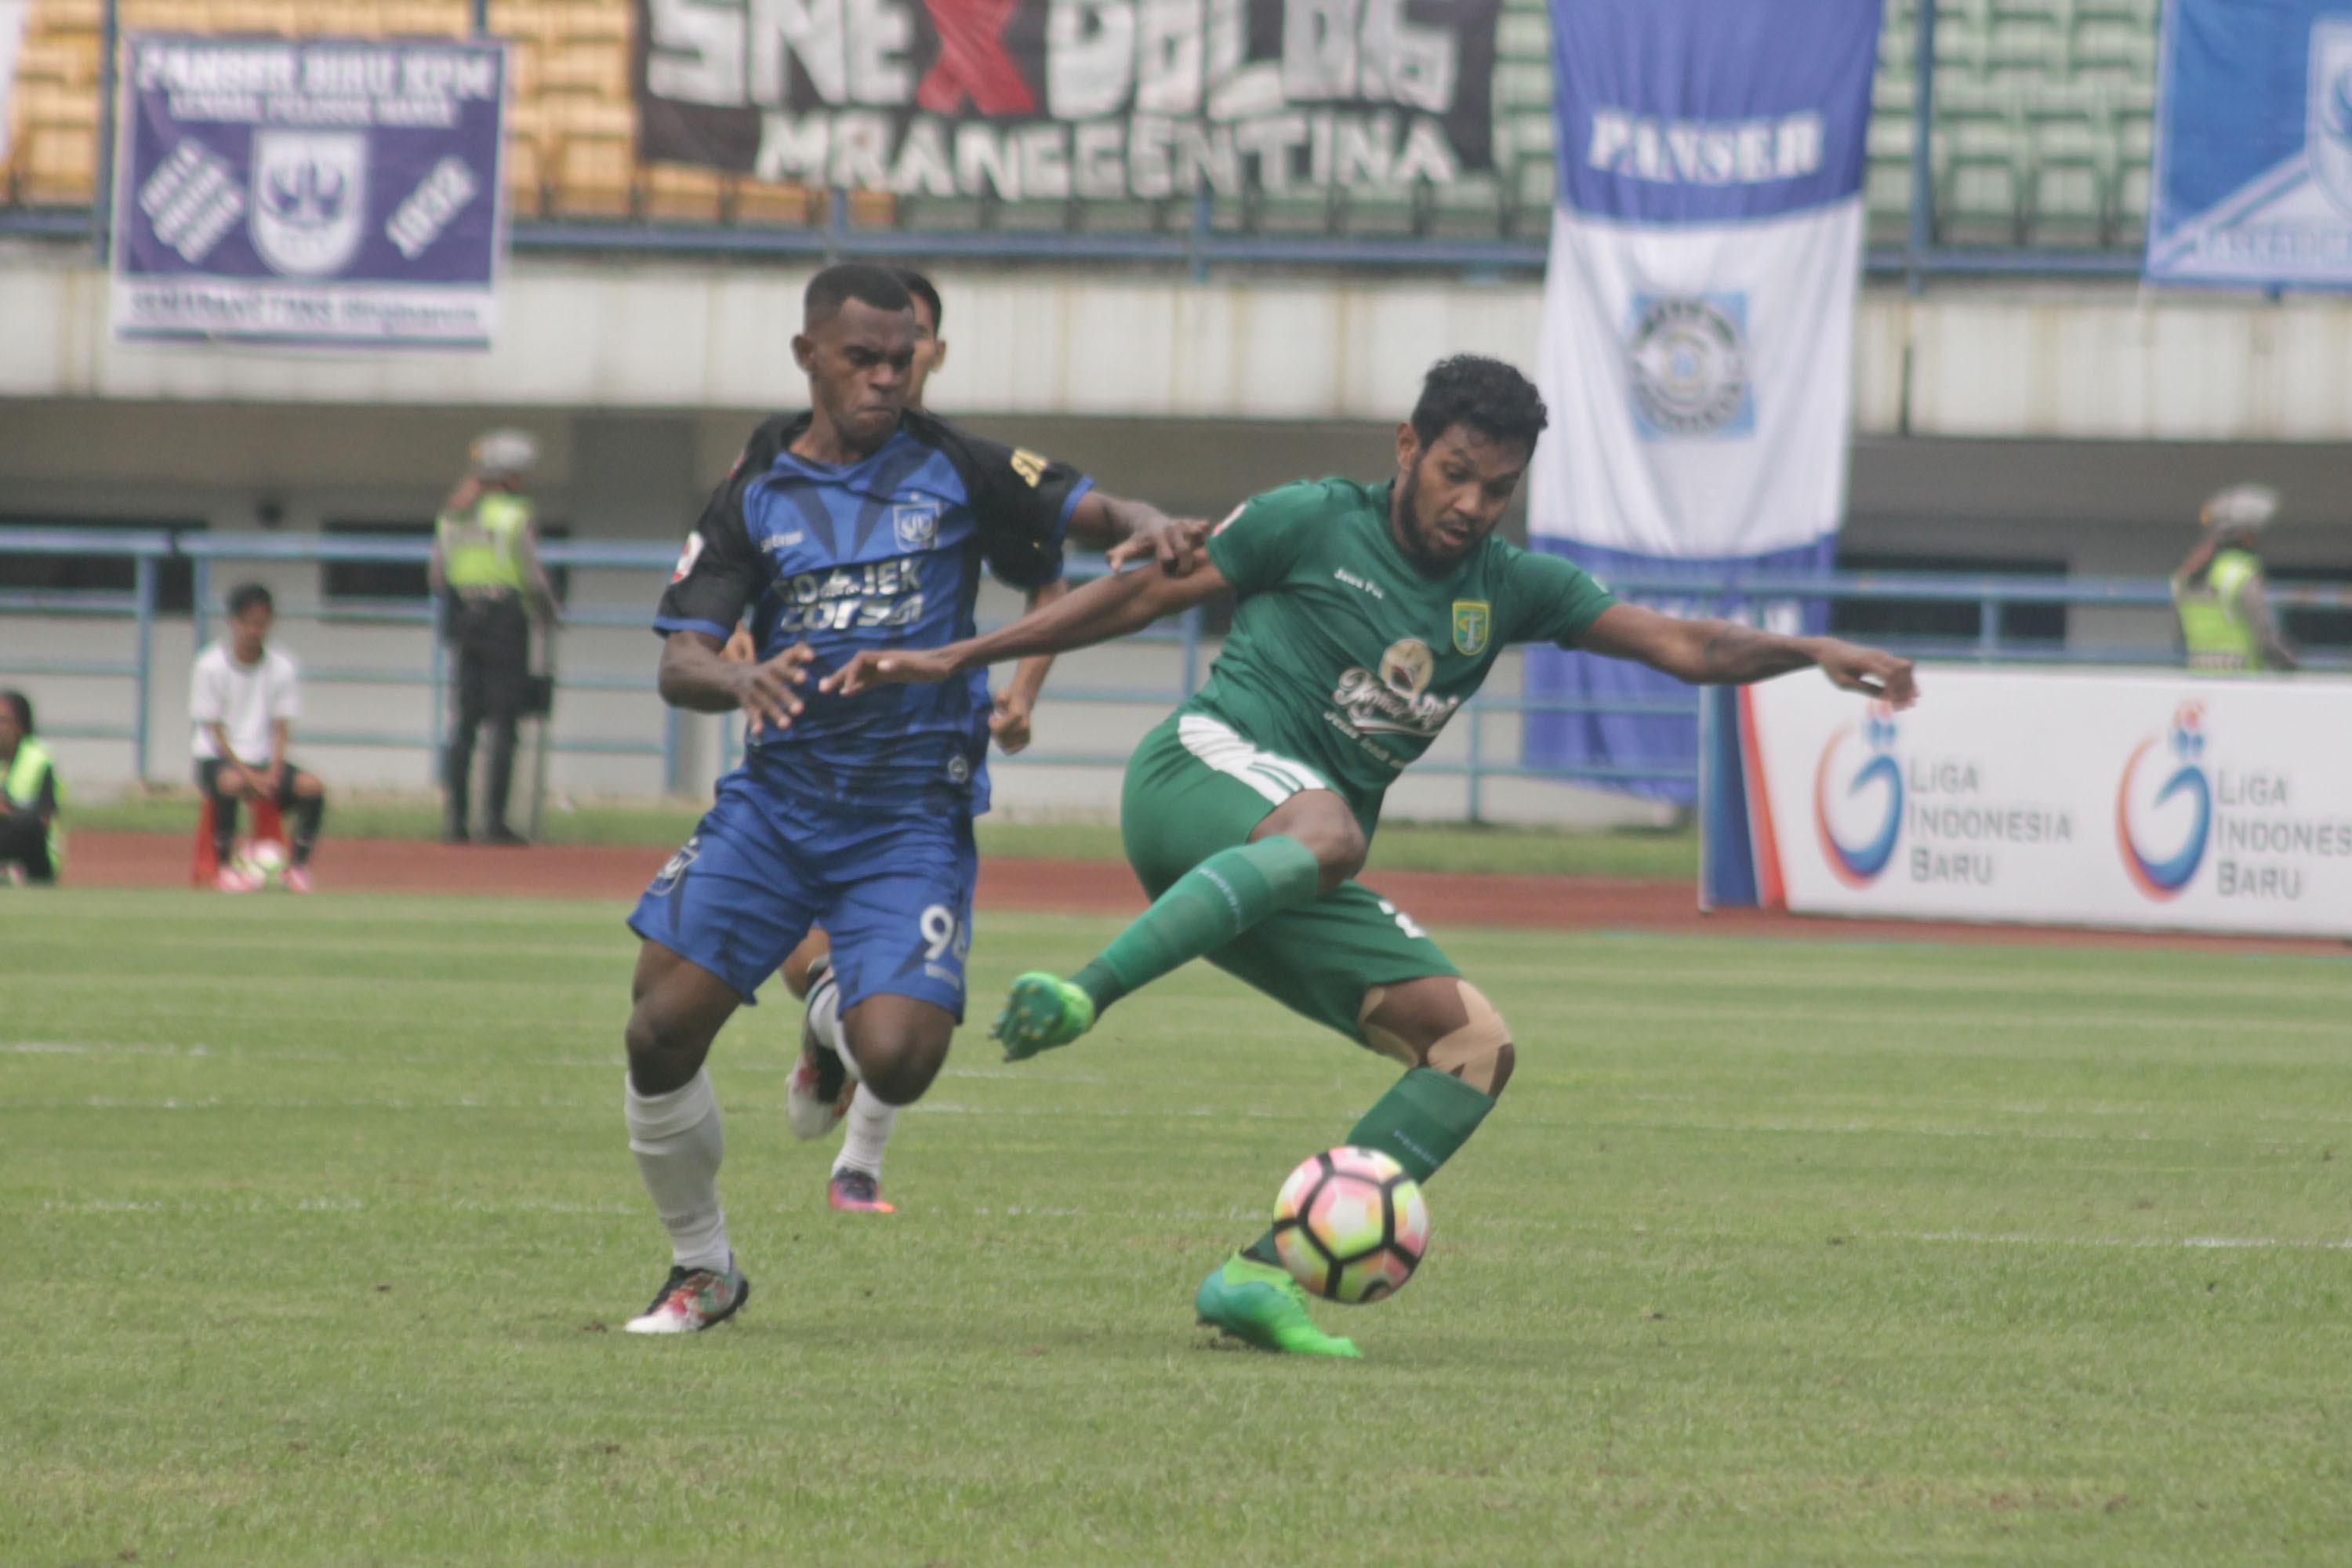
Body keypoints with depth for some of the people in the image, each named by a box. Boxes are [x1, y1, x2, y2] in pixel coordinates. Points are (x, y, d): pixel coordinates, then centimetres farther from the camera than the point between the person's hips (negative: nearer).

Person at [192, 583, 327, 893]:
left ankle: (298, 867, -13)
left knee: (311, 786, -25)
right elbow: (214, 730, -8)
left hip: (264, 761, 3)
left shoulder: (283, 668, 3)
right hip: (217, 758, -3)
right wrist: (247, 774, -19)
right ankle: (225, 865, -24)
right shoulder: (211, 666, -7)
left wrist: (272, 775, -15)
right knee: (231, 783, -39)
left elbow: (282, 730, 2)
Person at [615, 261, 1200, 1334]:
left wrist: (1149, 531, -21)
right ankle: (702, 1268, 12)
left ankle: (843, 1027, 22)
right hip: (777, 795, 2)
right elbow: (679, 662, -3)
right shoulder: (755, 494, 5)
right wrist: (742, 682, -26)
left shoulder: (954, 470, 4)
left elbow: (1092, 513, 4)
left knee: (896, 1065, -19)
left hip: (914, 813, -1)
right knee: (661, 1031, -11)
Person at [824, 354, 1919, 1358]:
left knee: (1476, 1042, -10)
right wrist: (956, 659, 8)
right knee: (1326, 831, -41)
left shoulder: (1509, 590, 16)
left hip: (1288, 889, 6)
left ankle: (1260, 1274, -14)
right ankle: (1079, 999, -51)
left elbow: (1682, 646, 11)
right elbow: (1143, 595, 8)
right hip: (1203, 774, -6)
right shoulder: (1316, 525, 2)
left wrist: (1809, 652, -7)